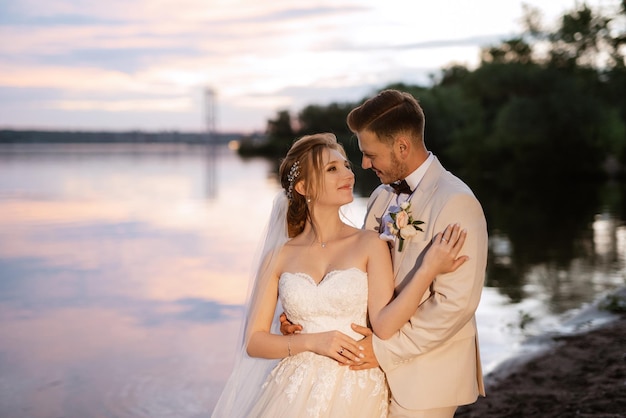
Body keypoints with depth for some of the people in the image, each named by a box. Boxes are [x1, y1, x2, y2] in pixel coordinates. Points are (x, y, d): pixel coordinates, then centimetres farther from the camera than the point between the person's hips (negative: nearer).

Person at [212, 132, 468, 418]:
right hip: (295, 393, 1)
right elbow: (254, 342, 1)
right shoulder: (279, 256, 0)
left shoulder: (369, 245, -3)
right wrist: (312, 342, -12)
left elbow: (384, 325, -14)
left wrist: (429, 269, -23)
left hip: (355, 393, -1)